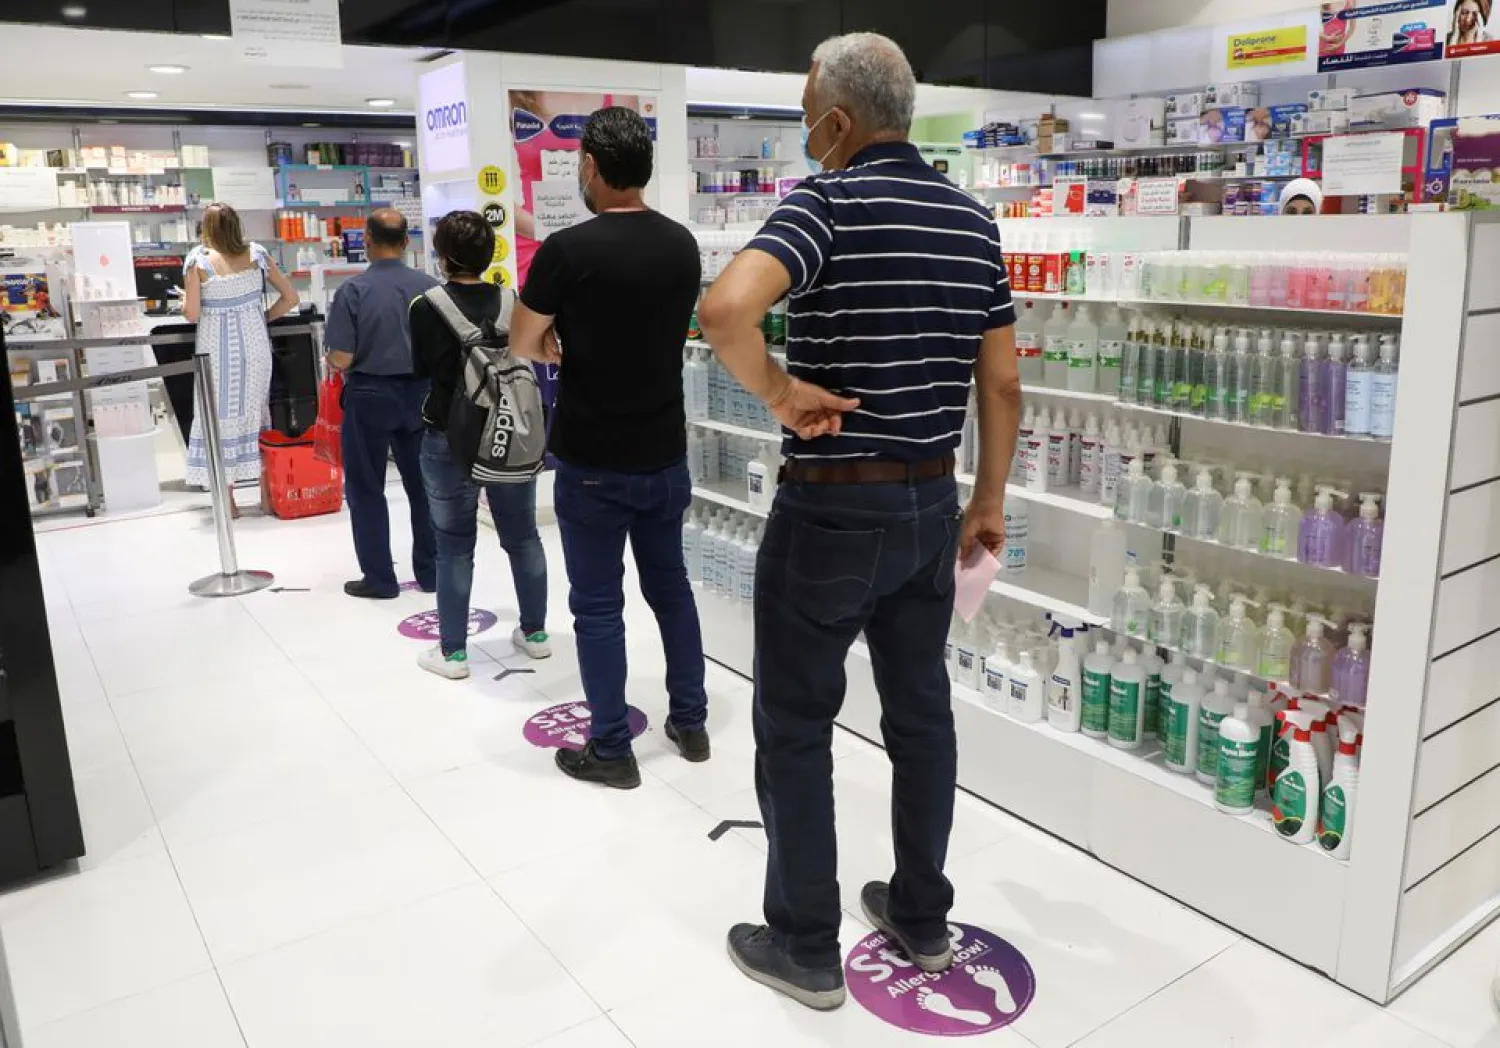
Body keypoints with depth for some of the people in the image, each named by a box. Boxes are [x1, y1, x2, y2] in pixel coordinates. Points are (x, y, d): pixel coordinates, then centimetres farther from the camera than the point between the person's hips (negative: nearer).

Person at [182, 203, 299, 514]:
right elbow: (290, 297, 3)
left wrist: (184, 298, 12)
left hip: (216, 351, -3)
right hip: (254, 346, 3)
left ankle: (227, 501, 11)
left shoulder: (198, 260, -7)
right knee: (257, 414, 12)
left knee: (220, 418, 6)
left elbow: (192, 314, -9)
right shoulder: (256, 254, 1)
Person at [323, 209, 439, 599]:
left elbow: (340, 358, -16)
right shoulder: (430, 286, -5)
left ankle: (379, 578, 14)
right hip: (420, 393, 3)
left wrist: (331, 361, 7)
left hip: (370, 395, -3)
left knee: (366, 490, 10)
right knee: (423, 485, 14)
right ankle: (430, 572, 21)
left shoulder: (354, 290, -13)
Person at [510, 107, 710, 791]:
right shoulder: (682, 245, 1)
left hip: (593, 463, -5)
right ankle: (690, 722, 29)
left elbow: (522, 346, -3)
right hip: (665, 454, 6)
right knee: (670, 586, 18)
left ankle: (611, 750, 16)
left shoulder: (567, 251, -16)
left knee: (597, 606, 6)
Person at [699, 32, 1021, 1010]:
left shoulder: (827, 200, -13)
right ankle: (922, 916, 32)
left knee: (795, 724, 7)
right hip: (931, 503, 7)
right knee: (921, 711, 17)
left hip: (832, 508, -6)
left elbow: (727, 310, -33)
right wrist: (989, 499, 18)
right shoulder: (974, 219, 7)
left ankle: (805, 947, 19)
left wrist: (780, 392, -16)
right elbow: (1003, 382, 10)